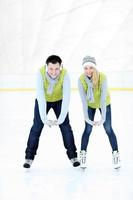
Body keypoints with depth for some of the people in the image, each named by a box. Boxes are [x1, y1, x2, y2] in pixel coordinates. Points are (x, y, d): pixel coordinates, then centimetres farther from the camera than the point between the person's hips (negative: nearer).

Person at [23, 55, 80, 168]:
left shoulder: (65, 74, -34)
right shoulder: (41, 73, -35)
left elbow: (66, 97, -37)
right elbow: (40, 97, -40)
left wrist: (61, 119, -45)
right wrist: (44, 119, -46)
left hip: (59, 100, 0)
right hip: (43, 100, 0)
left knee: (65, 126, -4)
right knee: (37, 127, -3)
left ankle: (73, 156, 8)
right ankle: (29, 157, 6)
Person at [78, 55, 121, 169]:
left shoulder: (102, 77, -34)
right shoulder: (81, 79, -28)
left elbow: (103, 98, -34)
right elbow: (83, 99, -28)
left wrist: (103, 118, -36)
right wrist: (86, 117, -32)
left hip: (104, 104, -1)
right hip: (90, 105, 1)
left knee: (108, 129, -2)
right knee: (88, 129, 0)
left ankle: (116, 154, 11)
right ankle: (83, 154, 13)